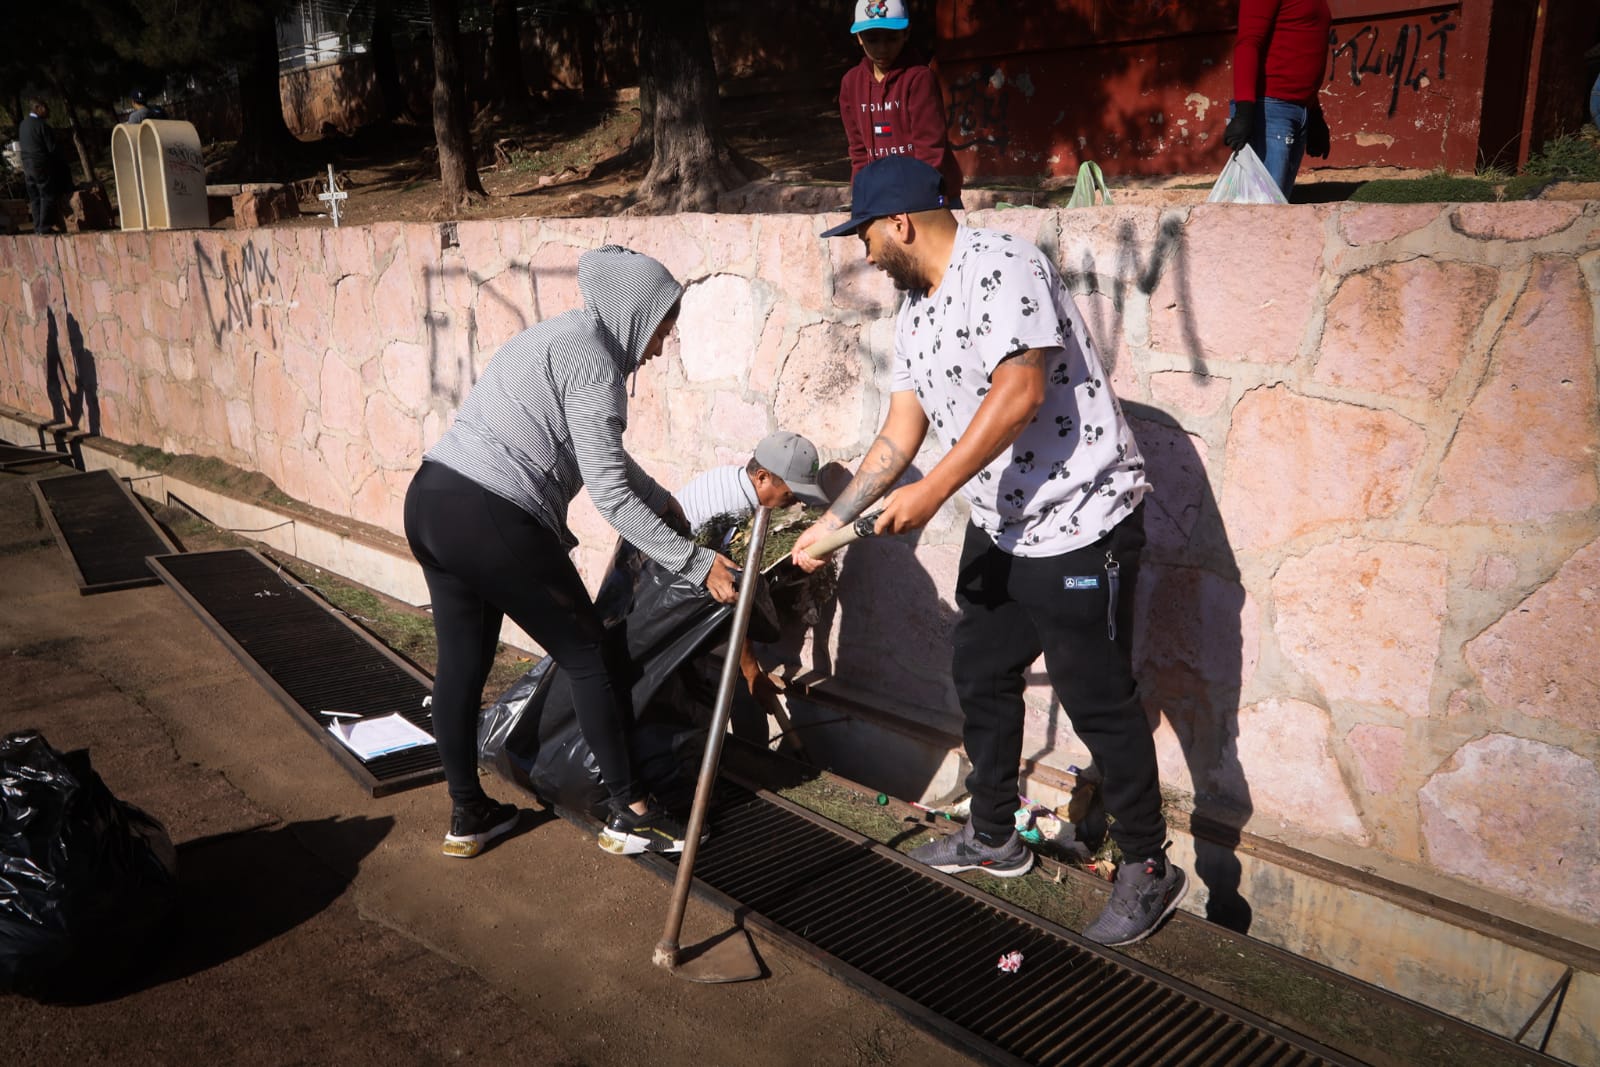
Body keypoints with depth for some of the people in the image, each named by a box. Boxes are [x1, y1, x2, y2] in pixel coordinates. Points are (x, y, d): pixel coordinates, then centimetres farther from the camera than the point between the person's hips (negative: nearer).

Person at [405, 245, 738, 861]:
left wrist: (663, 500, 37)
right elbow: (609, 493, -15)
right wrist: (696, 563, -11)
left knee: (461, 663, 17)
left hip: (430, 499, 9)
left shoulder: (560, 337, 19)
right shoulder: (592, 360, -10)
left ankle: (468, 817, 31)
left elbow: (602, 452, 30)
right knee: (587, 656, 4)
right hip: (491, 520, -9)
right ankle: (629, 815, 14)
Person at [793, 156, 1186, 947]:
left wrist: (935, 489, -30)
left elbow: (1021, 389, -28)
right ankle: (993, 838, 37)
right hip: (1000, 529, 10)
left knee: (1098, 700, -1)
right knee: (980, 676, 18)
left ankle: (1148, 868, 19)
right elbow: (900, 435, 13)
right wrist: (830, 523, 11)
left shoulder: (1003, 266, -17)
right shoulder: (912, 311, 11)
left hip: (1078, 523, -10)